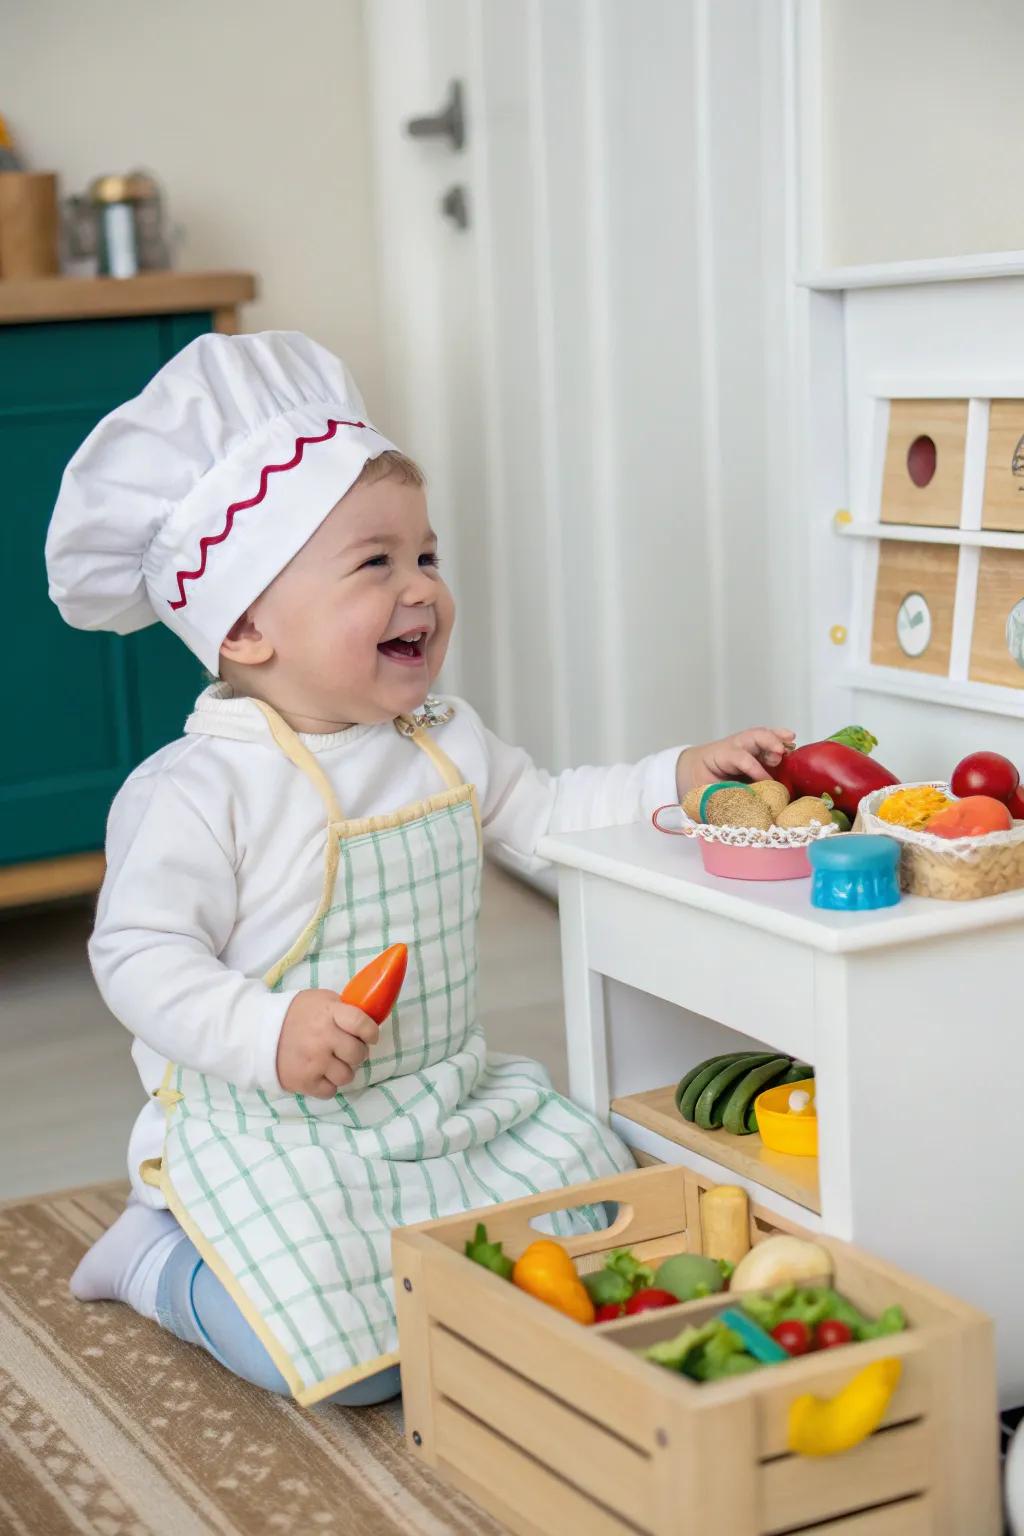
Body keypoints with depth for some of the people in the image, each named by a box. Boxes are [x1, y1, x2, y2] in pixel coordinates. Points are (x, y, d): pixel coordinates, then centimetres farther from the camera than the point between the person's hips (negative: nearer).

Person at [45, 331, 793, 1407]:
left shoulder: (446, 743, 4)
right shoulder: (198, 791, -19)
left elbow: (543, 811, 15)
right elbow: (138, 957, -18)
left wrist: (677, 776, 1)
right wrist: (267, 1032, -32)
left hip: (449, 1095, 8)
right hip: (268, 1120, -7)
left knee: (594, 1207, 6)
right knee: (354, 1358, -19)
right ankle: (158, 1258, 9)